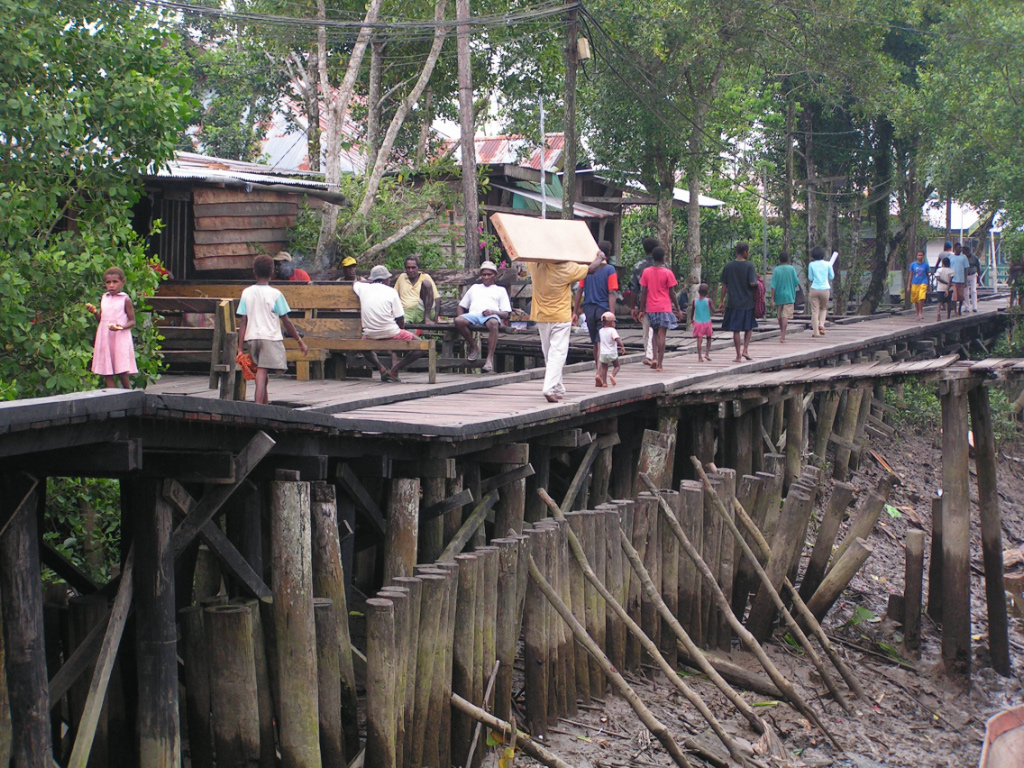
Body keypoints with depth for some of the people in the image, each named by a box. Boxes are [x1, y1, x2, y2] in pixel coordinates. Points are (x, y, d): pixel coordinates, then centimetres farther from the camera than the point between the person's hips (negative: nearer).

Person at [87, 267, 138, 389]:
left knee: (122, 372, -7)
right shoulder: (104, 298, 12)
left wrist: (121, 327, -21)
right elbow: (101, 319, 18)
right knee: (107, 374, 3)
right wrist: (94, 311, 0)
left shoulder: (125, 300, -3)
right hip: (105, 338, 5)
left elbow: (132, 321, -3)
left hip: (120, 338, -5)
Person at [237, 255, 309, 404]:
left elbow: (243, 321, 2)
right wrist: (300, 341, 5)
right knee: (262, 375, -10)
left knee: (262, 375, 17)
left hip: (252, 337, 4)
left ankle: (265, 406, 27)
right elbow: (286, 322, -3)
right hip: (270, 337, -4)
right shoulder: (275, 294, -5)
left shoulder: (246, 293, 4)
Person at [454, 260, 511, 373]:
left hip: (491, 316, -3)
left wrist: (493, 312, -8)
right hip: (473, 315, 3)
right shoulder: (475, 287, 38)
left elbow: (506, 314, 15)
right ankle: (473, 347, -11)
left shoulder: (500, 290, 28)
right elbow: (461, 306, 32)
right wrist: (461, 316, 7)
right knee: (458, 321, -34)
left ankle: (490, 358, -43)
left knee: (493, 323, -42)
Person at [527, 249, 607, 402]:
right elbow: (591, 269, -7)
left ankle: (557, 387, 26)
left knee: (548, 354, 16)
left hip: (541, 317, 5)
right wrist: (600, 258, 13)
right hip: (561, 318, -5)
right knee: (558, 352, -6)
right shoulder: (568, 269, -17)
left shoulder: (535, 266, -7)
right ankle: (550, 388, -20)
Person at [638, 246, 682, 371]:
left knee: (655, 333, 18)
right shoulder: (667, 273, -6)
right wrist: (678, 309, 5)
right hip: (664, 308, -3)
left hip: (651, 308, 3)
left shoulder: (646, 272, 2)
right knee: (662, 335, -2)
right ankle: (659, 364, -5)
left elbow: (643, 292, 3)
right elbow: (672, 293, -3)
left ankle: (655, 358, 1)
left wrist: (641, 309, 10)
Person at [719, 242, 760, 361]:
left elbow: (724, 285, 3)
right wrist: (758, 282, 5)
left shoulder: (728, 266, 2)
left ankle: (738, 356, 6)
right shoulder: (749, 266, -8)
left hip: (733, 302, 2)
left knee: (735, 329, 5)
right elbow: (752, 283, -17)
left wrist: (721, 300, 10)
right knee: (749, 327, 17)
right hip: (748, 302, -2)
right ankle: (745, 350, 3)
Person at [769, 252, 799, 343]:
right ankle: (782, 337, -18)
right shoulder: (791, 269, -4)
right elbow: (796, 282, -1)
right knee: (786, 317, -7)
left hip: (778, 296, 2)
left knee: (780, 317, 16)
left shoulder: (776, 270, -3)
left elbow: (773, 285, -7)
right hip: (789, 296, -2)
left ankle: (782, 335, 29)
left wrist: (772, 298, -6)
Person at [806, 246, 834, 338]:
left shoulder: (811, 265, -1)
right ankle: (821, 325, -3)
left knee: (815, 311, 1)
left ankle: (816, 332, -4)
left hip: (814, 289, -1)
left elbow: (810, 278, 6)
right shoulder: (827, 264, -1)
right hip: (825, 289, 1)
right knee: (824, 308, 21)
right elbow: (832, 277, 9)